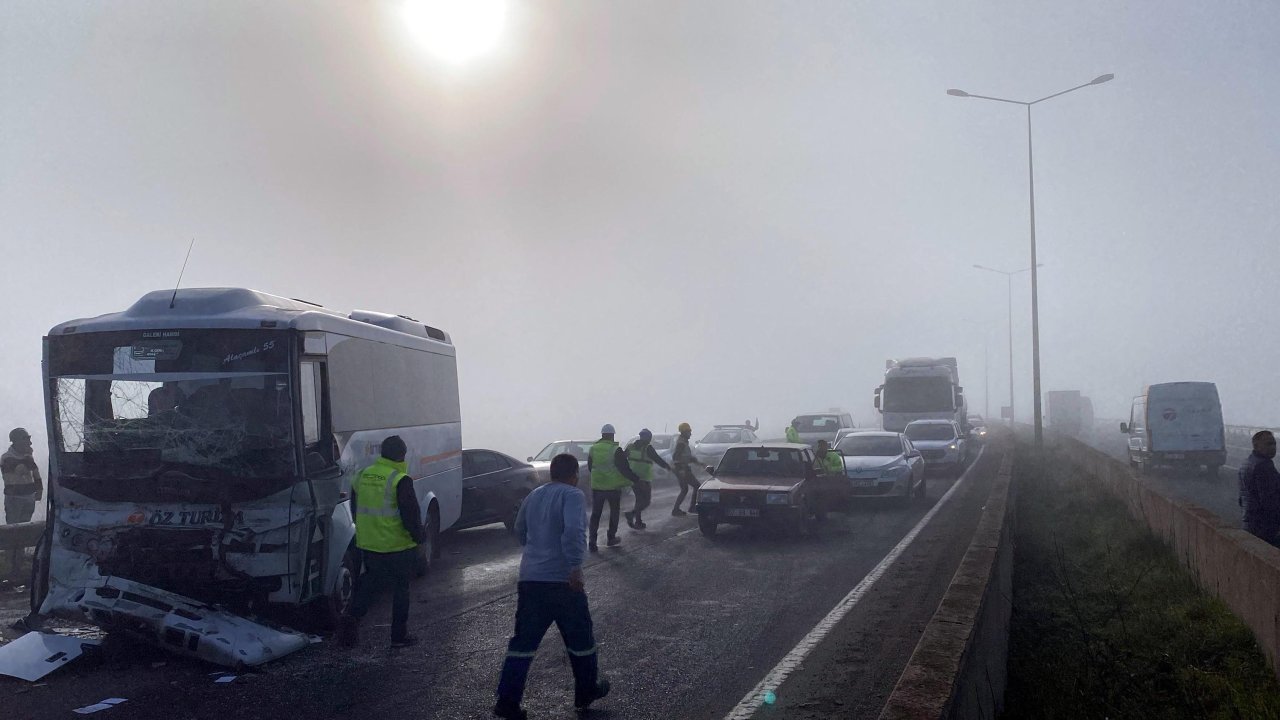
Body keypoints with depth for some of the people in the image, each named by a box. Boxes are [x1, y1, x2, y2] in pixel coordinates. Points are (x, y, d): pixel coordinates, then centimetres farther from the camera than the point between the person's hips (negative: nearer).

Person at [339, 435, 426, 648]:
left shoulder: (363, 476, 5)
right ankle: (399, 636, 12)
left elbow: (355, 510, 15)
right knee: (401, 588, 7)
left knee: (370, 583, 21)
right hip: (397, 546, -5)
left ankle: (352, 617, 3)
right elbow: (410, 515, -16)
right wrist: (420, 536, -1)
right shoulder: (400, 480, -16)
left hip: (368, 545, 6)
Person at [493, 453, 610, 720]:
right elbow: (574, 531, -26)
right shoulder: (572, 495, -9)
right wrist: (576, 567, -30)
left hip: (530, 578, 6)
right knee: (580, 637, 13)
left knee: (523, 641, 7)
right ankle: (586, 691, 27)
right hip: (561, 579, -6)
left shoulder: (533, 496, 14)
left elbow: (520, 531, 26)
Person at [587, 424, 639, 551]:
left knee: (595, 514, 7)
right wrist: (635, 479, -1)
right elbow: (624, 469, -13)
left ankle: (592, 543, -1)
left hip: (597, 486, 3)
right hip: (613, 486, -3)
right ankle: (611, 538, 23)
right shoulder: (616, 450, -13)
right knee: (614, 512, 17)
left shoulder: (593, 449, 1)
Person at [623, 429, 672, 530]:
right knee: (645, 501, 2)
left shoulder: (631, 447, 7)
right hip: (644, 479, -7)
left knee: (639, 499, 18)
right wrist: (668, 467, 6)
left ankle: (638, 522, 17)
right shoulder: (648, 448, -12)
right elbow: (658, 459, -9)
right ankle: (631, 513, -18)